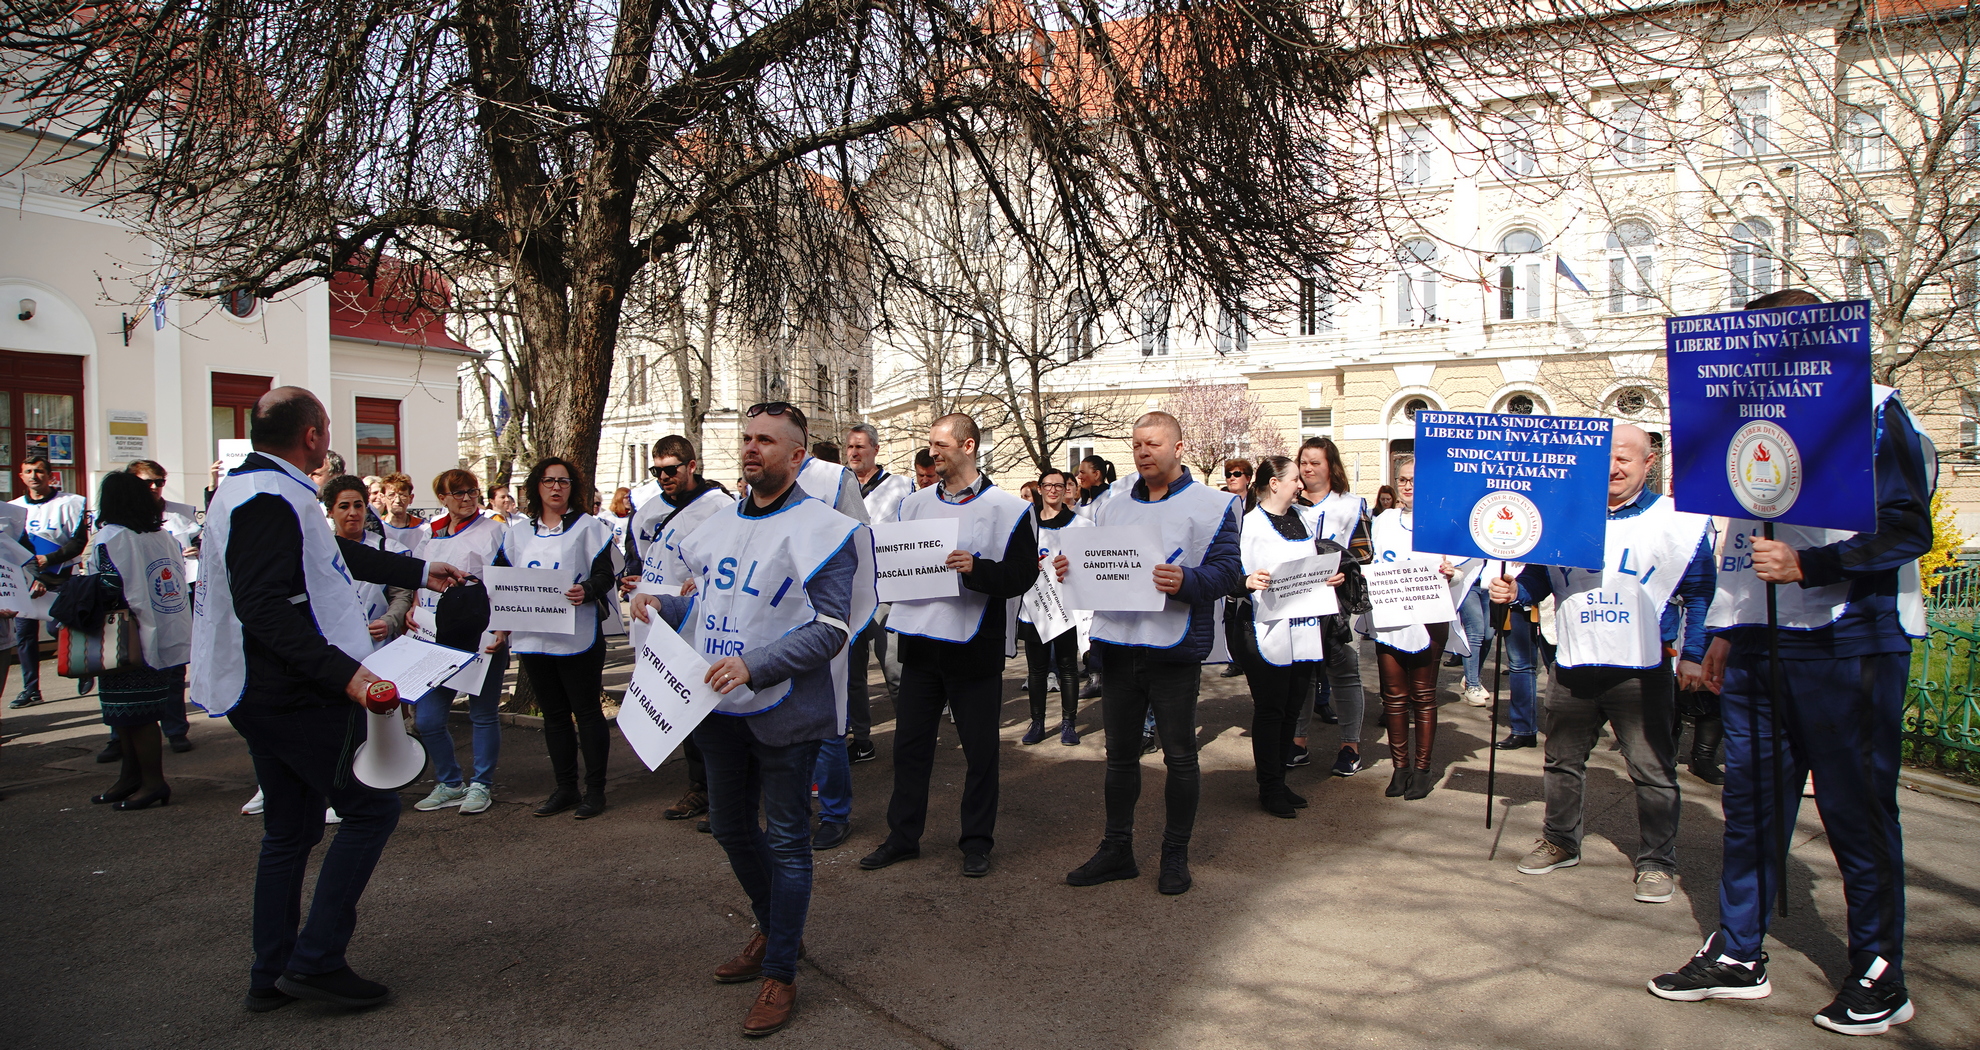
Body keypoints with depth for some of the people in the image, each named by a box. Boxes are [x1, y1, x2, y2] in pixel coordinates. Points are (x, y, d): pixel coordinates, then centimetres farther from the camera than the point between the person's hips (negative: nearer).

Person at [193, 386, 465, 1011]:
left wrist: (420, 573, 37)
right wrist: (344, 673, -36)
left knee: (289, 831, 16)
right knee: (372, 807, -3)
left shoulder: (252, 489, 16)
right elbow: (266, 607, -29)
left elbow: (339, 555, 27)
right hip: (298, 696, -11)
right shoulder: (270, 500, -19)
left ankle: (273, 976, 24)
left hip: (262, 696, 11)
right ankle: (316, 960, 0)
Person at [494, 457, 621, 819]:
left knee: (587, 711, 0)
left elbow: (606, 573, -7)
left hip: (577, 636, -5)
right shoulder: (517, 532, 13)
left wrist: (586, 591, -26)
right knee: (553, 714, 12)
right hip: (532, 637, 5)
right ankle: (565, 788, 21)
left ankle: (595, 789, 9)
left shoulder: (587, 526, 1)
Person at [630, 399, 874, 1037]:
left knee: (785, 839, 3)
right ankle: (773, 931, 41)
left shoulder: (821, 529, -12)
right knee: (730, 827, 19)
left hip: (783, 709, -7)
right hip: (719, 705, 7)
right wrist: (661, 606, -1)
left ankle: (781, 974, 17)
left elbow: (830, 628, -18)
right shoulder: (721, 524, 10)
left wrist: (754, 666, -28)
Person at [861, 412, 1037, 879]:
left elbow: (1023, 574, -11)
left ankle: (977, 841, 22)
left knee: (979, 749, 7)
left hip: (975, 646, -4)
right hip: (920, 640, 5)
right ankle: (903, 836, 25)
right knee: (909, 743, 11)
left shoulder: (1007, 508, -6)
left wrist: (977, 569, -26)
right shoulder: (915, 504, 11)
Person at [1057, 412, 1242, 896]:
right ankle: (1117, 848, 24)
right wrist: (1071, 569, -2)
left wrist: (1186, 582, -29)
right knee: (1120, 754, 13)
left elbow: (1228, 568, -11)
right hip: (1119, 644, 5)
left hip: (1174, 649, -5)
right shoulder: (1113, 506, 15)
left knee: (1180, 756, 5)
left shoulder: (1211, 504, -3)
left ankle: (1175, 855, 19)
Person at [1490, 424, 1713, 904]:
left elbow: (1701, 594, 0)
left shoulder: (1679, 521, -2)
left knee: (1652, 770, 3)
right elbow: (1539, 577, 13)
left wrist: (1693, 654, -5)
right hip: (1573, 666, 3)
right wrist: (1514, 590, -8)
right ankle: (1561, 842, 32)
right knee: (1562, 760, 14)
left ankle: (1657, 862, 20)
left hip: (1642, 670, -3)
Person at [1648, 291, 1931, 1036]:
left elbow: (1908, 529, -12)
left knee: (1856, 807, 2)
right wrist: (1726, 632, 18)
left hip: (1848, 641, -6)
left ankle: (1880, 976, 17)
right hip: (1760, 641, 7)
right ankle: (1738, 954, 19)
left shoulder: (1872, 409, -4)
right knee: (1750, 799, 9)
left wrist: (1805, 566, -23)